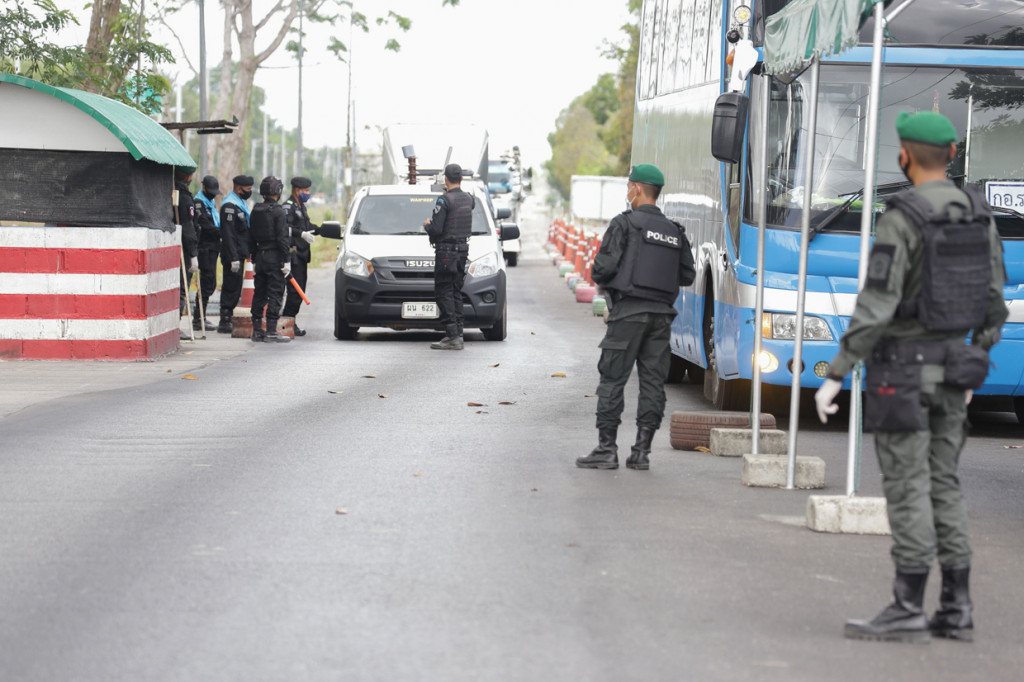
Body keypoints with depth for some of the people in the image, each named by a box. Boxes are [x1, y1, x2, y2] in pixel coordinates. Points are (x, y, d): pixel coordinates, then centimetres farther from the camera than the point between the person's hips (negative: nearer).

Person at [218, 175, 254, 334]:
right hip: (232, 255, -10)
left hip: (239, 254, 10)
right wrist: (234, 258, -24)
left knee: (234, 290, 12)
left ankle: (226, 320, 18)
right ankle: (225, 322, -5)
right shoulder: (229, 206, -15)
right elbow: (228, 234, -20)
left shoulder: (241, 204, 18)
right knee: (231, 288, -8)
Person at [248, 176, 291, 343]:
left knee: (259, 293, 10)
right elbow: (283, 238, -16)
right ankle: (271, 330, -7)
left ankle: (257, 330, 12)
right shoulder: (278, 211, -11)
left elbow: (251, 237, 13)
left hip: (260, 256, 7)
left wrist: (254, 259, 18)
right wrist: (286, 260, -14)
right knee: (275, 293, -4)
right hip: (275, 257, -7)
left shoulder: (256, 210, 10)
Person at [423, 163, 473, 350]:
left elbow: (436, 230, -20)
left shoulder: (444, 200, -15)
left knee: (444, 294, -5)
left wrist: (427, 224, 3)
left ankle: (453, 337, -10)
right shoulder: (469, 199, 7)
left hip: (446, 252, -7)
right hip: (463, 249, 7)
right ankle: (457, 334, 13)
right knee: (456, 292, 14)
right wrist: (450, 192, 44)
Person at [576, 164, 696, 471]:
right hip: (661, 314, 5)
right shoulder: (674, 232, 12)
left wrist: (598, 276, 10)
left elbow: (604, 267, -12)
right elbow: (687, 275, 14)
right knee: (653, 382, 6)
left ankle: (606, 449, -2)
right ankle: (642, 451, 5)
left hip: (629, 311, -5)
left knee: (612, 379, -1)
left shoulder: (625, 223, -5)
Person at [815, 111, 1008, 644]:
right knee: (941, 486, 11)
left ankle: (908, 612, -3)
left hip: (902, 371, -7)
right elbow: (993, 302, 12)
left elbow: (875, 307, -22)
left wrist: (834, 376, -19)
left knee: (907, 489, -5)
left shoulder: (900, 220, -17)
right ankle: (956, 610, 11)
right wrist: (973, 365, 24)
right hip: (950, 370, 7)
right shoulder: (978, 215, 6)